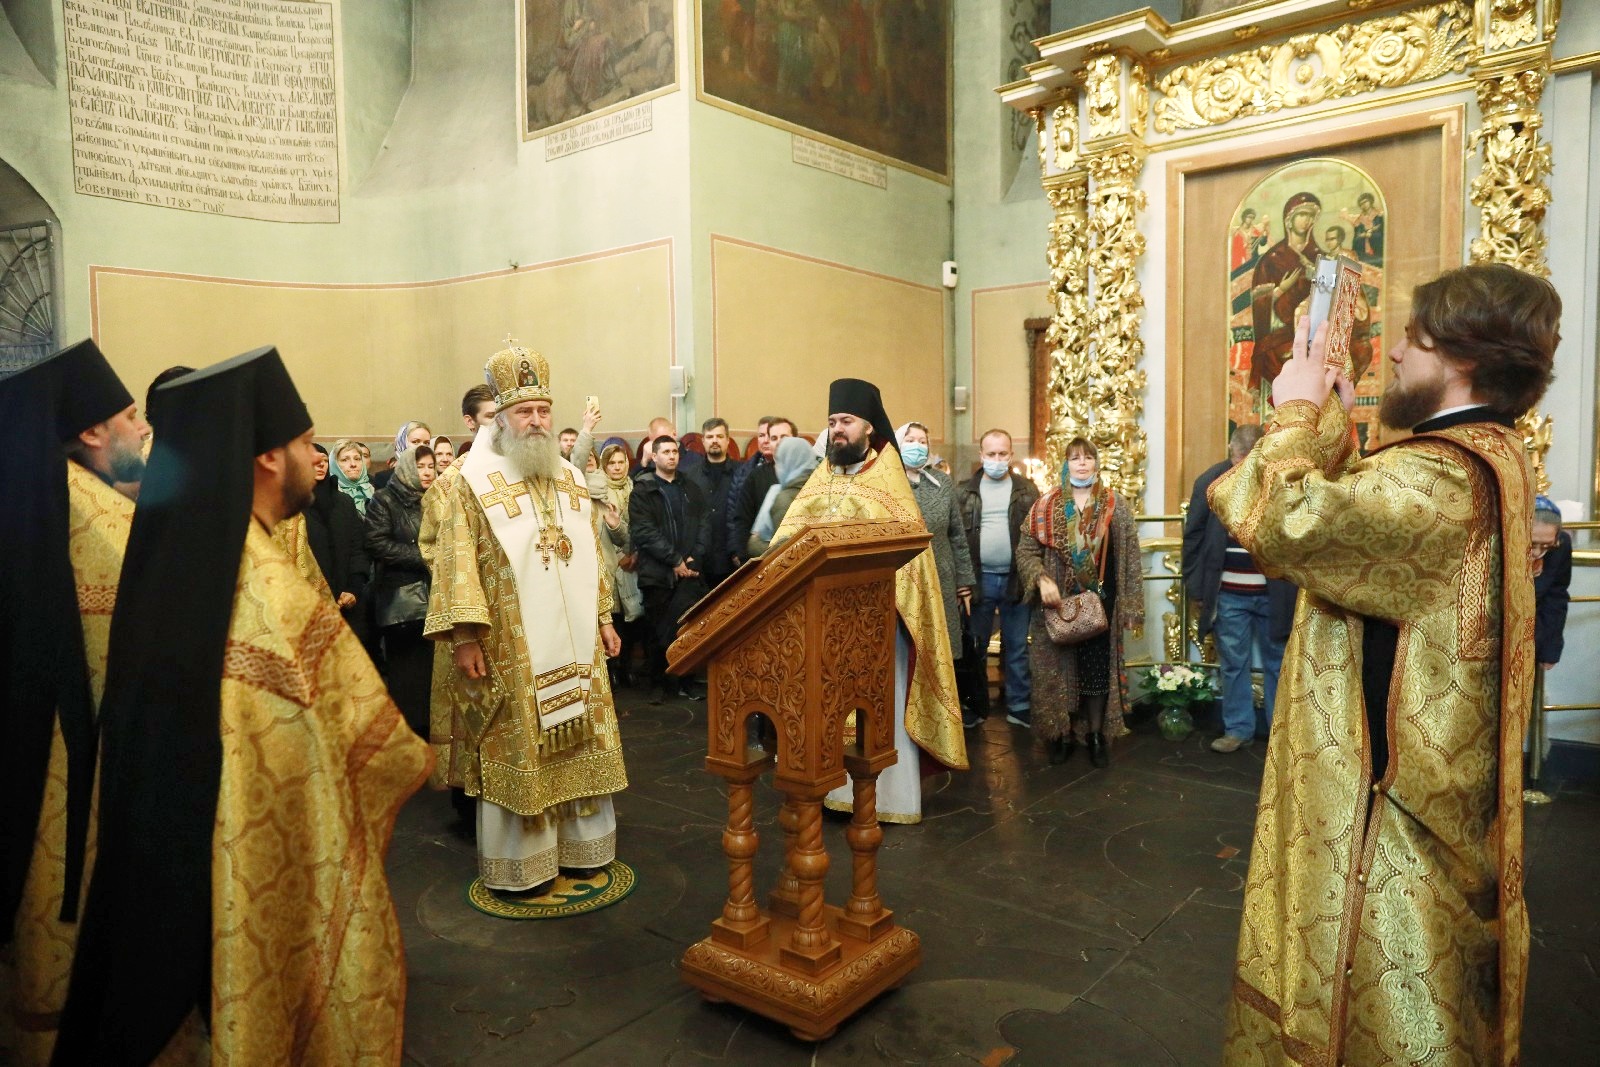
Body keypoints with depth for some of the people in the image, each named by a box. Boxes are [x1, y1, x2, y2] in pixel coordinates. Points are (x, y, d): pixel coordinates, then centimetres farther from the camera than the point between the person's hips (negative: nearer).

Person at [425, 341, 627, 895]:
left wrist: (603, 617, 13)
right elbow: (457, 560, -10)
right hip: (512, 647, -5)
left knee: (578, 742, 12)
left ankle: (579, 843, 27)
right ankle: (516, 862, 17)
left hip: (575, 643, 5)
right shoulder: (475, 481, -6)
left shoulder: (570, 478, 11)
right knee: (517, 750, 3)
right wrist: (465, 635, -16)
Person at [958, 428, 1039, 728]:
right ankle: (974, 707, 21)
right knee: (974, 647, 9)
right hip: (979, 578, 0)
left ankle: (1019, 707, 20)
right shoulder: (966, 491, 3)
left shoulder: (1027, 491, 4)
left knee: (1017, 647, 9)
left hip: (1016, 579, 0)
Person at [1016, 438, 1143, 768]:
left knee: (1098, 667, 5)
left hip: (1100, 604, 0)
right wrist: (1042, 579, -17)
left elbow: (1130, 560, 1)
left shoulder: (1117, 508, 1)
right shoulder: (1045, 506, 1)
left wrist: (1131, 606, -4)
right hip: (1058, 604, 0)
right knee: (1059, 669, 6)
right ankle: (1063, 734, 21)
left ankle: (1097, 735, 21)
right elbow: (1026, 549, 0)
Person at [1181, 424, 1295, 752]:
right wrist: (1196, 588, 0)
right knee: (1233, 665, 9)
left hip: (1274, 594, 0)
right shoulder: (1209, 482, -5)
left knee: (1277, 664, 12)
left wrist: (1298, 588, -4)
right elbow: (1193, 537, 0)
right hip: (1228, 595, 1)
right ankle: (1239, 729, 21)